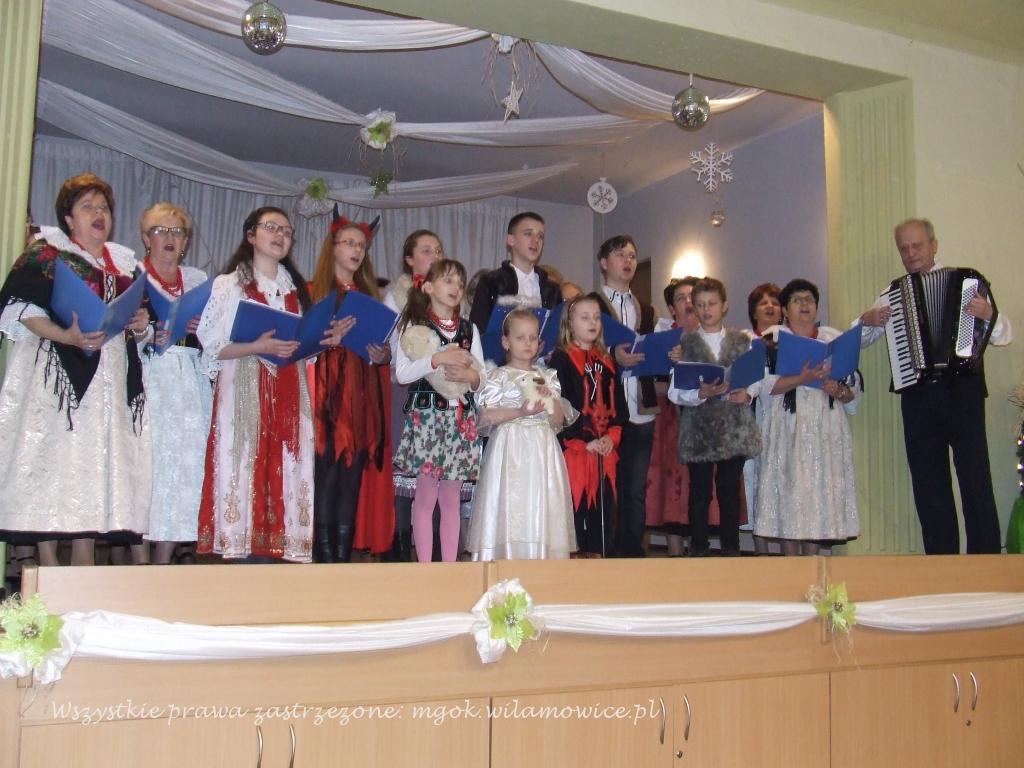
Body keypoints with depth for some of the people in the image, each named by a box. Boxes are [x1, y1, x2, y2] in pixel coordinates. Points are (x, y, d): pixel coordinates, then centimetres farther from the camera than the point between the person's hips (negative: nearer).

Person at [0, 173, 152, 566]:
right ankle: (49, 564, -3)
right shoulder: (45, 253, 4)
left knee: (97, 465, 2)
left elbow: (136, 327, 25)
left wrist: (141, 325, 1)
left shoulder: (125, 264, 21)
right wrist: (66, 336, -21)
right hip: (58, 375, -5)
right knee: (53, 457, -8)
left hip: (111, 382, 5)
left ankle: (85, 561, 6)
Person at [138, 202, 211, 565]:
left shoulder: (198, 280, 19)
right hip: (147, 380, -3)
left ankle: (163, 563, 2)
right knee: (145, 460, -10)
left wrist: (201, 328, -4)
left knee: (185, 460, -4)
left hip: (190, 382, 3)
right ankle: (141, 558, -3)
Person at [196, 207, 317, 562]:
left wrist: (323, 341, 3)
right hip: (244, 391, -4)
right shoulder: (229, 284, 5)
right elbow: (212, 348, -3)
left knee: (283, 474, -3)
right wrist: (259, 347, -16)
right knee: (244, 471, -9)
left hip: (289, 394, 5)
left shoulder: (296, 288, 20)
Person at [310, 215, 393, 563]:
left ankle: (345, 555, 5)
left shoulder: (370, 296, 19)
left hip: (363, 400, 4)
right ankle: (324, 556, -6)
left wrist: (382, 355, -1)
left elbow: (385, 351, 20)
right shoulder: (314, 292, 6)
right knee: (326, 475, -10)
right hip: (328, 399, -4)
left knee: (353, 479, 2)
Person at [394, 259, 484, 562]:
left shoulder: (470, 329, 14)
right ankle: (424, 566, 4)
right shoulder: (414, 326, 2)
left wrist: (470, 375, -10)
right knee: (426, 496, -2)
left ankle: (450, 565, 11)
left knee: (451, 499, 7)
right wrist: (437, 359, -17)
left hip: (461, 419, 4)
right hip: (426, 416, -4)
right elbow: (401, 374, -9)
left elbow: (482, 380, 12)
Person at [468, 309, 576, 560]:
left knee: (541, 508, 0)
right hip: (510, 448, -4)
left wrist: (551, 401, -7)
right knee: (509, 506, -7)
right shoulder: (498, 376, 1)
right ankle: (507, 560, -2)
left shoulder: (548, 377, 13)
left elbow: (559, 421, 11)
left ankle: (541, 558, 5)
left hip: (542, 450, 4)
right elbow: (486, 417, -8)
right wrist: (520, 411, -16)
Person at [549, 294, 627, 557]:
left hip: (606, 450, 6)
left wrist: (612, 436, -1)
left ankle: (597, 554, 17)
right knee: (574, 504, -5)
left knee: (603, 504, 8)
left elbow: (618, 403, 15)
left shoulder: (606, 361, 17)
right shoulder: (560, 359, -4)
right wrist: (584, 442, -13)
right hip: (573, 449, -6)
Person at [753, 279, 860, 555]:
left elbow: (854, 388, 11)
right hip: (786, 427, -2)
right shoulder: (771, 338, 8)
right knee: (788, 490, -6)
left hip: (826, 429, 2)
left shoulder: (835, 338, 15)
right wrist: (801, 379, -19)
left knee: (820, 489, -2)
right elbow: (764, 383, -8)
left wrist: (839, 391, -10)